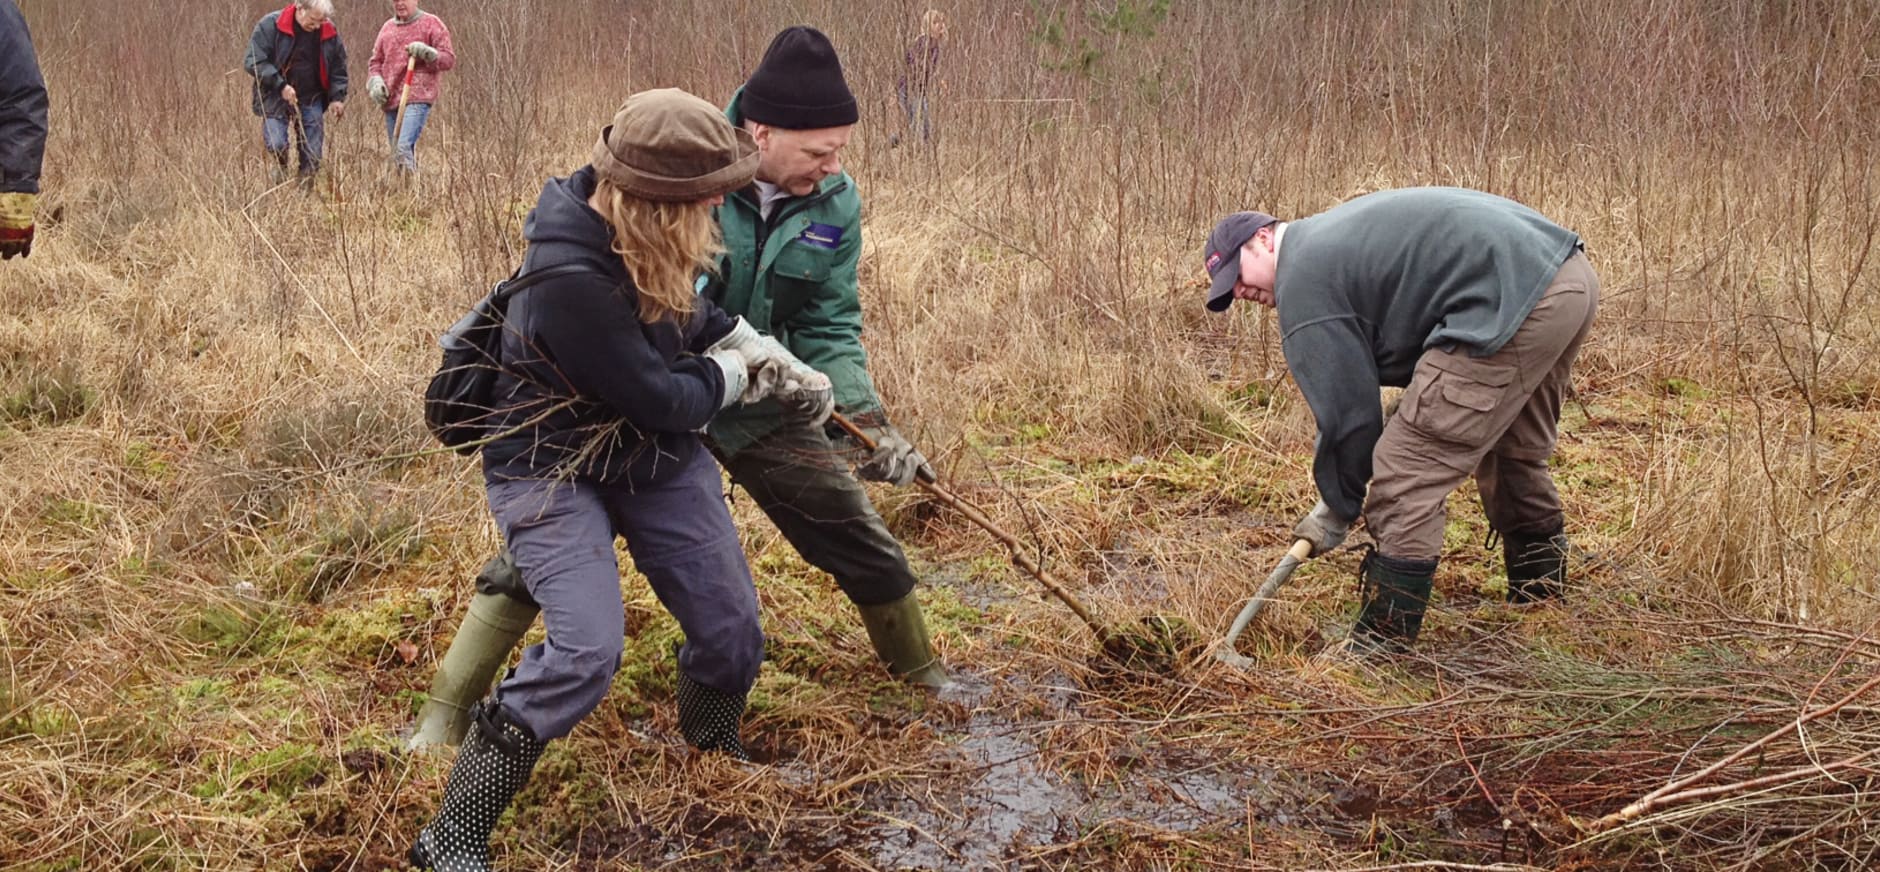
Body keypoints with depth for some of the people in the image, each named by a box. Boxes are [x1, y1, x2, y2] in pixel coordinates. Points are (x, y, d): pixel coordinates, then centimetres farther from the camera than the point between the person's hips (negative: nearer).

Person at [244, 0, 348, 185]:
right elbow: (253, 61, -11)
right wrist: (281, 85, -20)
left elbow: (338, 67, 13)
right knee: (276, 144, -17)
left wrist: (337, 97, 0)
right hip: (276, 98, -3)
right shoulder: (270, 25, -10)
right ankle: (281, 168, 16)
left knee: (312, 154, -2)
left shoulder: (330, 32, 1)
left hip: (312, 100, 3)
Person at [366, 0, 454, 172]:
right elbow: (375, 61, 21)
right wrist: (376, 81, 1)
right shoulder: (387, 27, 17)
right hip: (391, 100, 6)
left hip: (417, 99, -6)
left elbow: (449, 59, -1)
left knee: (404, 148, -22)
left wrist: (426, 52, -18)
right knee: (395, 152, 8)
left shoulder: (431, 23, 2)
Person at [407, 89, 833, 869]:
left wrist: (774, 361, 1)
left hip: (658, 457, 8)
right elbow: (664, 401, -27)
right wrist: (734, 375, -8)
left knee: (733, 629, 7)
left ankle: (715, 753, 40)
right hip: (552, 472, -7)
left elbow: (693, 311, 13)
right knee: (587, 650, -23)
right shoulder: (568, 279, -34)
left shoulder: (646, 238, -9)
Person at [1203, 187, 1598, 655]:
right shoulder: (1333, 234, 25)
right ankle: (1540, 593, 47)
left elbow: (1347, 410, -3)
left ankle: (1377, 650, 0)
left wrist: (1336, 509, 8)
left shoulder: (1303, 281, -5)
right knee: (1515, 454, 30)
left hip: (1514, 304, -11)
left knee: (1405, 473, -6)